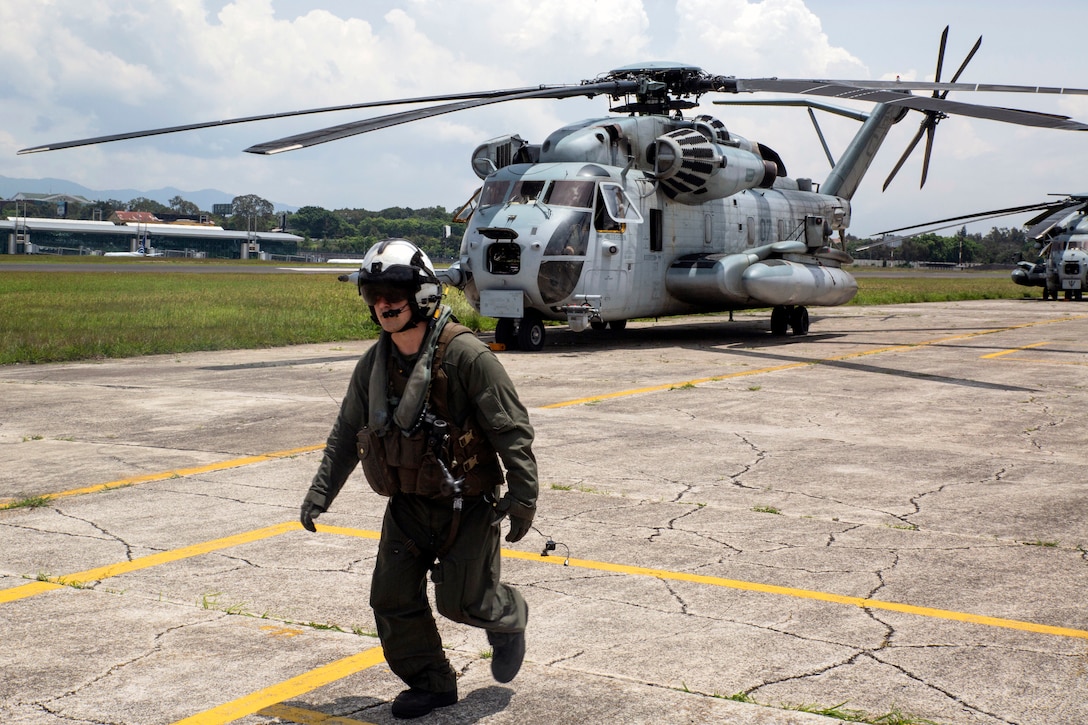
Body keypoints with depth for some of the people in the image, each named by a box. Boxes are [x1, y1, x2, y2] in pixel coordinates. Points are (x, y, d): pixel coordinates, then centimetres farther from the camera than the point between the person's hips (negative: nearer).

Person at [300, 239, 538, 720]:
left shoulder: (466, 355, -20)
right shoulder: (374, 364, 1)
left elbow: (512, 430, -16)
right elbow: (347, 432, 12)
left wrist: (523, 496, -16)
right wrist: (321, 491, 8)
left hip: (466, 504, -6)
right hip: (407, 504, 6)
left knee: (463, 600, -1)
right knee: (393, 599, 5)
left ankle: (508, 620, 35)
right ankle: (430, 684, 25)